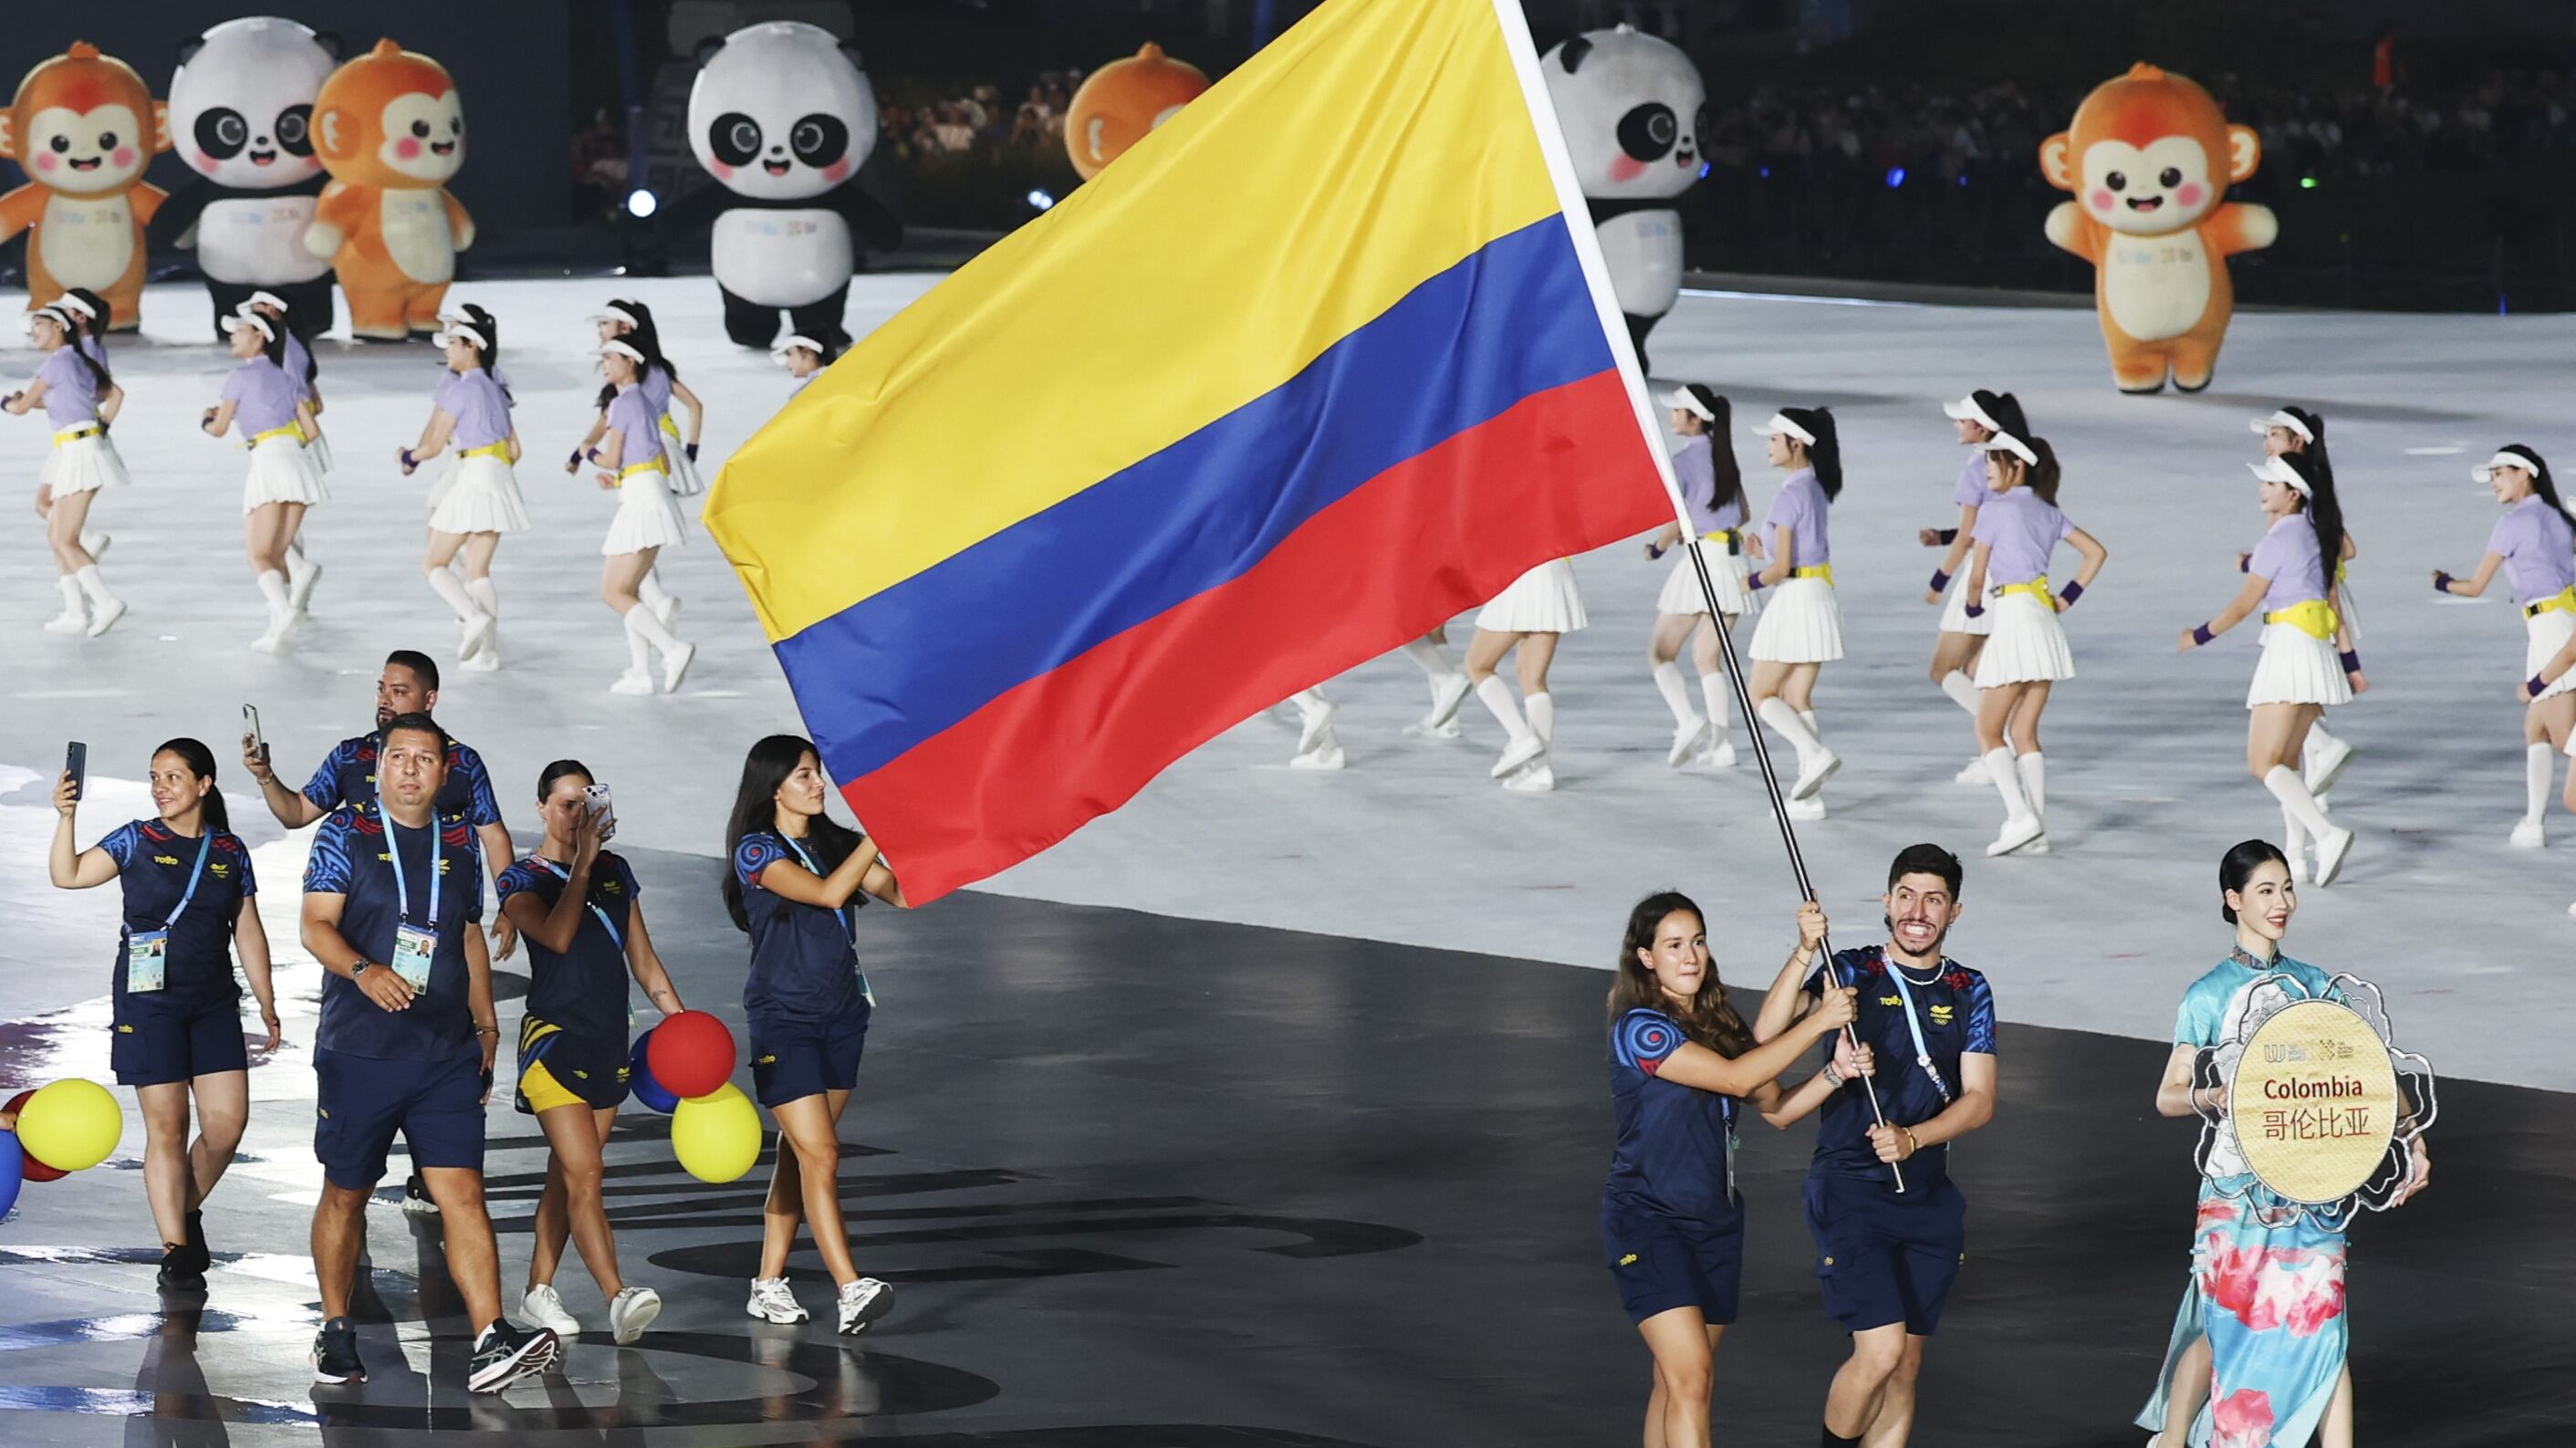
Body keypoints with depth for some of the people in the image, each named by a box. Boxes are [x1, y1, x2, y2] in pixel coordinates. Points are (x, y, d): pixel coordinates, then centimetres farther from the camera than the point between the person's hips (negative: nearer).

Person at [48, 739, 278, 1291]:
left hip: (214, 1002, 3)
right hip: (149, 1001, -3)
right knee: (166, 1127, -3)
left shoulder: (230, 851, 7)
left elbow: (248, 933, 12)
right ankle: (176, 1251, 3)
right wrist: (65, 819, -23)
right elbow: (67, 875, -8)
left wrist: (267, 1006, 12)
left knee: (227, 1123, -4)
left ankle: (187, 1208, 23)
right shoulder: (136, 841, 0)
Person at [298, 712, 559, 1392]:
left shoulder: (458, 840, 12)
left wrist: (486, 1023, 18)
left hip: (447, 1055, 2)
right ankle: (335, 1332, 25)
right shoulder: (346, 833, -1)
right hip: (359, 1051, -2)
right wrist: (362, 970, -30)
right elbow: (316, 926, -10)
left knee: (462, 1193, -9)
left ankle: (492, 1342, -18)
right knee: (346, 1194, 9)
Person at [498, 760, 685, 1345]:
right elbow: (558, 936, -23)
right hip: (553, 1038, -6)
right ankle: (618, 1299, -27)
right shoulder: (523, 880, -4)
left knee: (567, 1175, 11)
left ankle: (539, 1290, 21)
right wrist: (582, 862, -19)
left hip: (609, 1041, 6)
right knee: (584, 1175, -16)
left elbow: (643, 961, 18)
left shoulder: (615, 873, 13)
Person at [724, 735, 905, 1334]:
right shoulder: (758, 851, -10)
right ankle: (851, 1291, -21)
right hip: (783, 1019, -6)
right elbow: (828, 892, -22)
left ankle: (768, 1284, 16)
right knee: (819, 1154, -14)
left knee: (798, 1153, 9)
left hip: (841, 1015, 6)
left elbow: (901, 892, -1)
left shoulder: (836, 843, 9)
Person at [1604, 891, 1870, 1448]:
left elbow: (1776, 1108, 12)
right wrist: (1818, 1022, -18)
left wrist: (1837, 1071, -5)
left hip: (1715, 1221, 7)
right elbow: (1736, 1077, -23)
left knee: (1677, 1381, 11)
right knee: (1689, 1379, -18)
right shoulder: (1640, 1029, -15)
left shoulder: (1717, 1022, 10)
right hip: (1648, 1220, -7)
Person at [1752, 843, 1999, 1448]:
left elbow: (1979, 1099, 3)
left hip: (1929, 1197, 5)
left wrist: (1911, 1138, -14)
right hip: (1850, 1188, -4)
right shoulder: (1851, 973, -4)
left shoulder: (1968, 991, 8)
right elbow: (1766, 1036, -19)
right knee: (1879, 1352, -15)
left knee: (1905, 1365, 7)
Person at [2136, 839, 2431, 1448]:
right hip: (2238, 1188, -3)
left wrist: (2411, 1140, 2)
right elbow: (2167, 1096, -2)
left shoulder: (2314, 985, 9)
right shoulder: (2210, 995, -3)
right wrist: (2208, 1096, -23)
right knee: (2225, 1331, 4)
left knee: (2323, 1328, -6)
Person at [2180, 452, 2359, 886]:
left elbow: (2244, 604, -9)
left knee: (2263, 763, -11)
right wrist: (2351, 663, 22)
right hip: (2317, 653, 9)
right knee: (2285, 764, 13)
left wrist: (2199, 636, 5)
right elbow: (2331, 606, 19)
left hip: (2289, 646, -9)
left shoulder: (2279, 538, -12)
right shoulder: (2312, 533, 16)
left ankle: (2327, 834, -26)